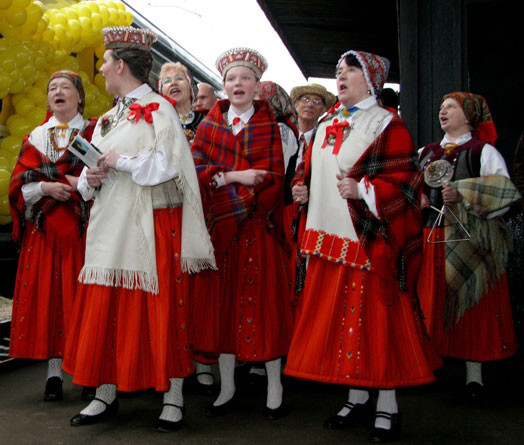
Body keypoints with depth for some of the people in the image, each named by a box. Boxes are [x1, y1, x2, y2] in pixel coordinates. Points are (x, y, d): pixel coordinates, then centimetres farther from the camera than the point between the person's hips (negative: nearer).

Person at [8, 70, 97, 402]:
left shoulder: (96, 132, 10)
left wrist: (81, 183, -15)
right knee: (47, 295, -1)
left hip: (83, 228, -2)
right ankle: (54, 372, 6)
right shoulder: (36, 137, 17)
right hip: (44, 230, 3)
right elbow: (19, 183, 10)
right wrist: (45, 188, -9)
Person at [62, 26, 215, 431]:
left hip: (151, 224, -7)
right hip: (109, 225, 7)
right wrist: (90, 178, 0)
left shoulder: (158, 109, -3)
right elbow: (90, 174, 22)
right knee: (103, 307, 6)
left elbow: (168, 165, -16)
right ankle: (106, 394, 18)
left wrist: (120, 162, -11)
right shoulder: (107, 119, 19)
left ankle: (173, 398, 8)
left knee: (160, 306, -3)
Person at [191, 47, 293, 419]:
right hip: (218, 228, 2)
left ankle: (275, 387, 12)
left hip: (257, 226, -2)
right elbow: (196, 169, 0)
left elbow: (273, 178, -4)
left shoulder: (269, 125, 6)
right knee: (222, 303, 4)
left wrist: (222, 180, -13)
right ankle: (227, 388, 16)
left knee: (262, 301, -1)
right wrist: (235, 177, -13)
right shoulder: (210, 123, 12)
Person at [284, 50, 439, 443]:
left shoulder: (387, 125, -3)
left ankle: (388, 407, 11)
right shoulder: (328, 125, 17)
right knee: (339, 316, 10)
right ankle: (357, 398, 24)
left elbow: (406, 180, -10)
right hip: (329, 238, 7)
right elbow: (311, 170, 26)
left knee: (375, 317, -3)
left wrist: (363, 190, -23)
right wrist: (302, 188, 6)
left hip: (369, 238, -6)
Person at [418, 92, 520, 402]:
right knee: (429, 304, 5)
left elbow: (503, 195, -7)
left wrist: (462, 196, -19)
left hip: (469, 241, -4)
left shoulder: (484, 152, 3)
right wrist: (417, 199, -2)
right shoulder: (427, 153, 18)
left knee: (472, 305, -1)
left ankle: (474, 373, 8)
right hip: (429, 238, 4)